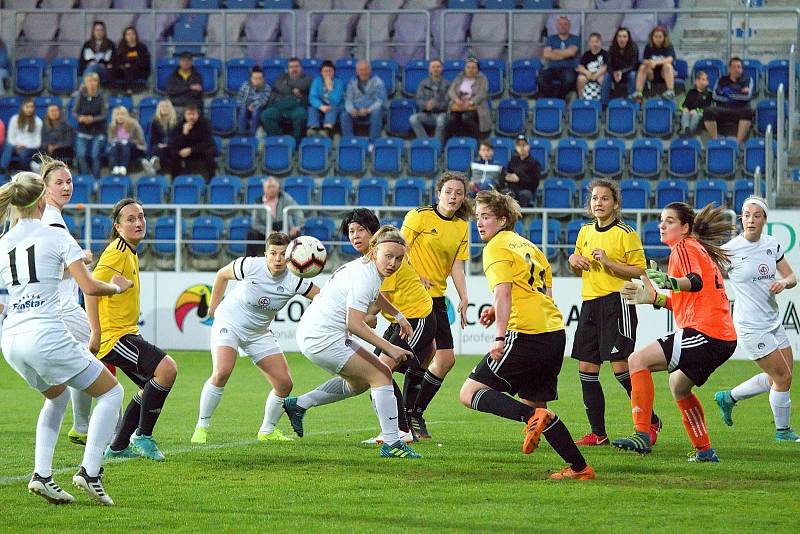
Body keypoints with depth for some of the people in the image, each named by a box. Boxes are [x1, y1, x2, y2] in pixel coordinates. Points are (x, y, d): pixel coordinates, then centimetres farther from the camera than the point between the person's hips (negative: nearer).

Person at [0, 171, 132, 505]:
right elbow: (89, 287, -8)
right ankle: (90, 471, -5)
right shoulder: (56, 237, -3)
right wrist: (116, 287, 12)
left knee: (56, 396, 31)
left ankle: (42, 475, 14)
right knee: (111, 392, 10)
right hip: (46, 336, -6)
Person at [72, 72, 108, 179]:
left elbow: (104, 114, -8)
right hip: (83, 130, 2)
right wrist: (79, 117, -21)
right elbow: (74, 111, 1)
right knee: (81, 155, -6)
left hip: (97, 131, -2)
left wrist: (93, 119, -25)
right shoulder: (81, 94, -2)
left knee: (95, 156, -3)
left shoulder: (101, 95, -7)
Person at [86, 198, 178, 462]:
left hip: (126, 334, 11)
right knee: (166, 369, -24)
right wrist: (96, 333, -27)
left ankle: (118, 446, 24)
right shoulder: (117, 253, -15)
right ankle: (143, 436, -11)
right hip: (114, 336, -11)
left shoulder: (130, 253, 15)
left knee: (153, 387, 19)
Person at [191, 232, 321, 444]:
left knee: (284, 384, -2)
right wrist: (214, 305, 7)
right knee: (221, 373, -28)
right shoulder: (249, 266, -21)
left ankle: (267, 431, 20)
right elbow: (222, 274, -1)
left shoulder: (293, 281, -17)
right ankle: (201, 427, -15)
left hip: (259, 333, 4)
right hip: (229, 323, -4)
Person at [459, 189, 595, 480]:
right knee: (533, 402, 20)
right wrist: (499, 312, 24)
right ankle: (579, 467, 14)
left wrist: (500, 337, -24)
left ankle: (532, 417, -24)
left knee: (470, 393, -5)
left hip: (526, 336, -9)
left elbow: (503, 292, -17)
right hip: (555, 333, 9)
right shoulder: (528, 246, 23)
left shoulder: (497, 248, -3)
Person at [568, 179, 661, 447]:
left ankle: (651, 423, 0)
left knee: (620, 366, -13)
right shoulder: (585, 232, 14)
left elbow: (640, 271, -10)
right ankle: (598, 433, 9)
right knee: (586, 369, 3)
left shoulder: (626, 233, -6)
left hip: (616, 302, -7)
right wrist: (574, 260, 5)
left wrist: (608, 263, -18)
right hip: (589, 303, 7)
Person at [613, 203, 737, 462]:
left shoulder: (684, 248, -4)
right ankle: (704, 450, 31)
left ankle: (642, 435, -24)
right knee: (678, 385, 30)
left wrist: (669, 281, -42)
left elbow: (695, 282, -25)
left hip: (703, 332, -11)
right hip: (724, 338, 11)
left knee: (638, 360, -15)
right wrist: (653, 297, 28)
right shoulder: (699, 249, 26)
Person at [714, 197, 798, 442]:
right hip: (750, 327, -7)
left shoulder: (772, 245, 4)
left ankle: (729, 398, 31)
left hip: (773, 321, 7)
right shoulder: (730, 250, -13)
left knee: (777, 378, 12)